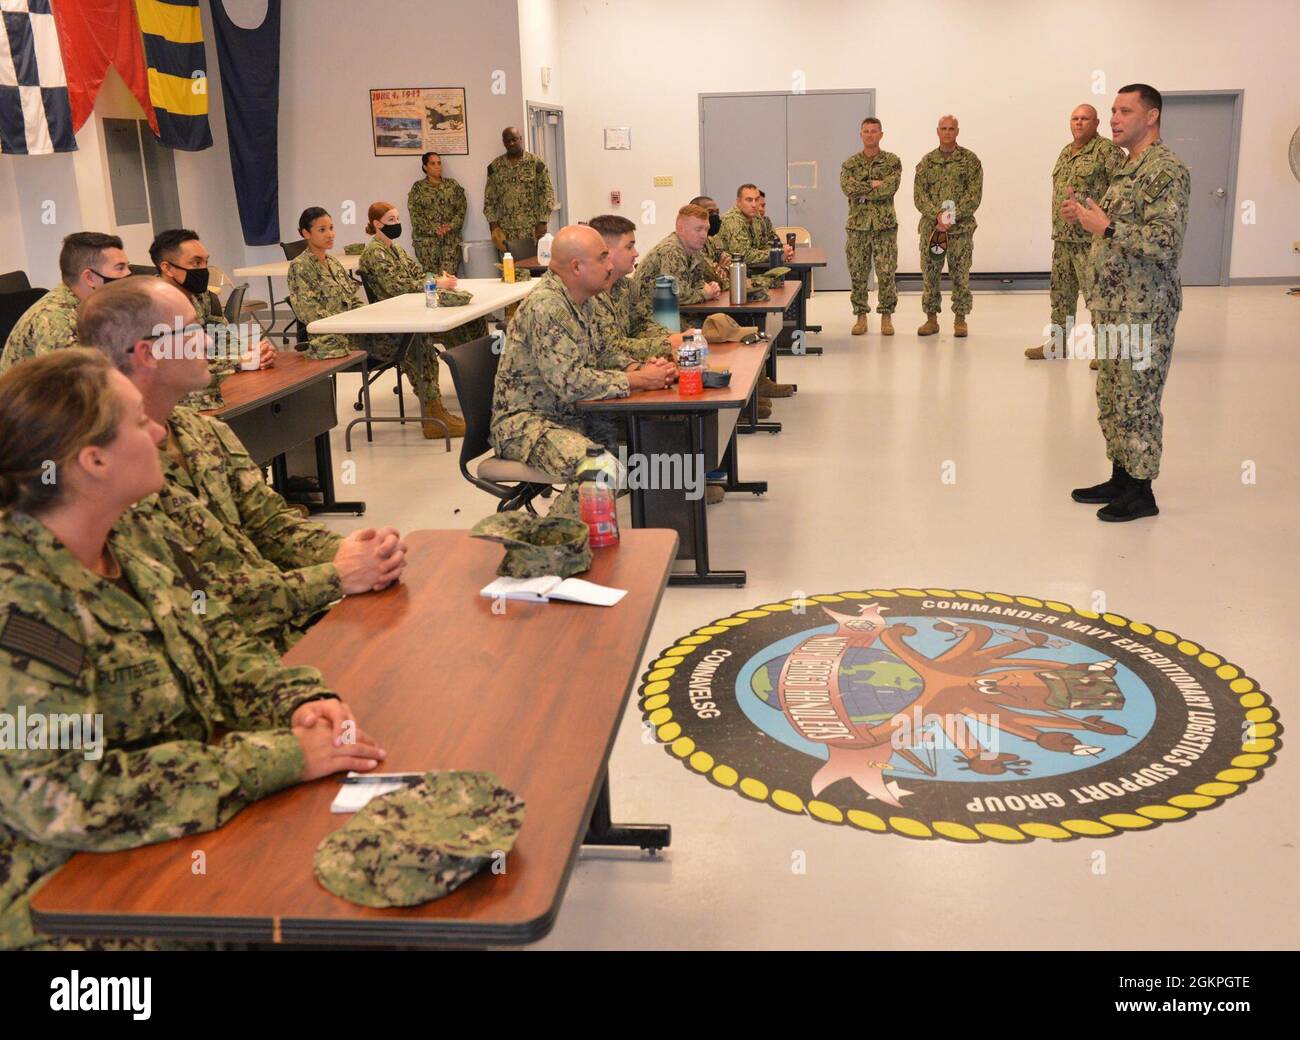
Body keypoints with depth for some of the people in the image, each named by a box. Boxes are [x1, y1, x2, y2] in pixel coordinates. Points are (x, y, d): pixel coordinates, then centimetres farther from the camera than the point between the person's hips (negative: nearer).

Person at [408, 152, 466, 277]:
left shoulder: (453, 185, 12)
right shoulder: (418, 188, 5)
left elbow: (461, 210, 5)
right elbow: (415, 214, -2)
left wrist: (451, 226, -11)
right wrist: (434, 230, -13)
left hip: (451, 238, 1)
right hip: (426, 239, -1)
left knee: (450, 274, -10)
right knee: (431, 275, -6)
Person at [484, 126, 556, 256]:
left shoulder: (536, 163, -1)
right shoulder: (495, 166, 7)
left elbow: (547, 193, -3)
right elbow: (489, 198, 9)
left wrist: (542, 223, -10)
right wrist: (493, 226, 0)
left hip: (532, 230, -2)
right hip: (506, 232, 2)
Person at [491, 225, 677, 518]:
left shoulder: (578, 299, 9)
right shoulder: (545, 306, -22)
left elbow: (599, 351, 19)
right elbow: (569, 382, -28)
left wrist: (639, 367, -2)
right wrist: (639, 380, -20)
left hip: (571, 414, 10)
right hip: (525, 421, -10)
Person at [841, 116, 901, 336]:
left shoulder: (892, 161, 3)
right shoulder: (850, 163, 7)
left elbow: (891, 187, -13)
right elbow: (847, 186, -11)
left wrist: (862, 191, -12)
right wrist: (873, 184, -14)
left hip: (885, 225, -1)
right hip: (858, 226, 2)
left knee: (886, 273, -2)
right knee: (858, 274, 4)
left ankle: (886, 315, 9)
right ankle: (861, 315, 14)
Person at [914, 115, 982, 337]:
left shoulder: (970, 160, 2)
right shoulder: (926, 161, 9)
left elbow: (974, 195, -5)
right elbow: (919, 195, 1)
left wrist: (952, 216, -16)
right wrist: (937, 215, -14)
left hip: (961, 227, -2)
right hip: (931, 226, 2)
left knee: (960, 275, 0)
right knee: (929, 273, 4)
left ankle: (960, 319, 9)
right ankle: (931, 318, 13)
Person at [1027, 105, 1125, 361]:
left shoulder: (1108, 151, -9)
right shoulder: (1065, 152, 16)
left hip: (1092, 238, -8)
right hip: (1063, 237, 8)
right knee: (1061, 291, 14)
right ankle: (1057, 342, 25)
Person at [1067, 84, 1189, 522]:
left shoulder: (1166, 170, -14)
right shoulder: (1127, 169, 16)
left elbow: (1165, 243, -23)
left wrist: (1106, 227, -25)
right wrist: (1083, 215, 8)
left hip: (1143, 310, -9)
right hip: (1112, 305, 9)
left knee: (1137, 401, -2)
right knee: (1112, 397, 14)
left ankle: (1141, 492, 7)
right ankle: (1120, 477, 25)